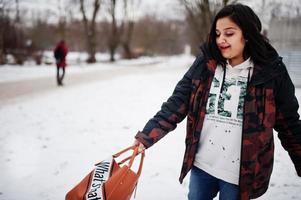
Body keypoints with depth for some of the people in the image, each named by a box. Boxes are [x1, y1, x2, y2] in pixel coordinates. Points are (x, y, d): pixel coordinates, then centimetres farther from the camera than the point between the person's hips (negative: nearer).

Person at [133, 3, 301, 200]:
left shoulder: (272, 72, -8)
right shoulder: (204, 65, -3)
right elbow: (176, 104, -6)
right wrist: (147, 136, -17)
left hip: (241, 173, -2)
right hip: (201, 165, 3)